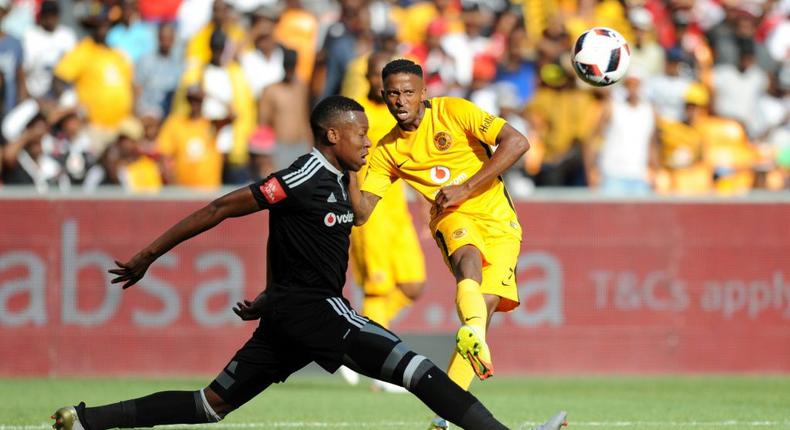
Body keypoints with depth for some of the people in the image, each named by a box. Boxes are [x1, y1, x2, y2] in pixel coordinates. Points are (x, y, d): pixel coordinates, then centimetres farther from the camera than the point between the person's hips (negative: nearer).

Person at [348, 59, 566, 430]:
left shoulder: (452, 111, -6)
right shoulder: (387, 151, 5)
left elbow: (517, 143, -14)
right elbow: (362, 211, 2)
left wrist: (466, 188, -16)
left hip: (498, 218, -1)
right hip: (452, 219, 1)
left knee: (484, 306, -16)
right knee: (469, 257, -35)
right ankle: (474, 336, -60)